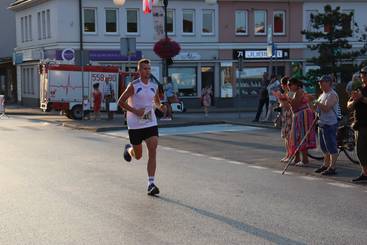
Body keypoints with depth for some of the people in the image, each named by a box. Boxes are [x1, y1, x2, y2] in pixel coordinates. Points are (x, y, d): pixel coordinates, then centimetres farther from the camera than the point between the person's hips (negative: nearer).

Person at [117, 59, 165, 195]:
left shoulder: (154, 86, 5)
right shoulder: (133, 86, -9)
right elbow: (121, 102, -8)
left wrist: (160, 107, -3)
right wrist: (135, 111, -20)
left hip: (151, 123, 3)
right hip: (135, 125, -3)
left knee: (153, 152, -12)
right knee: (138, 155, 10)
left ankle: (151, 184, -10)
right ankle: (129, 149, 48)